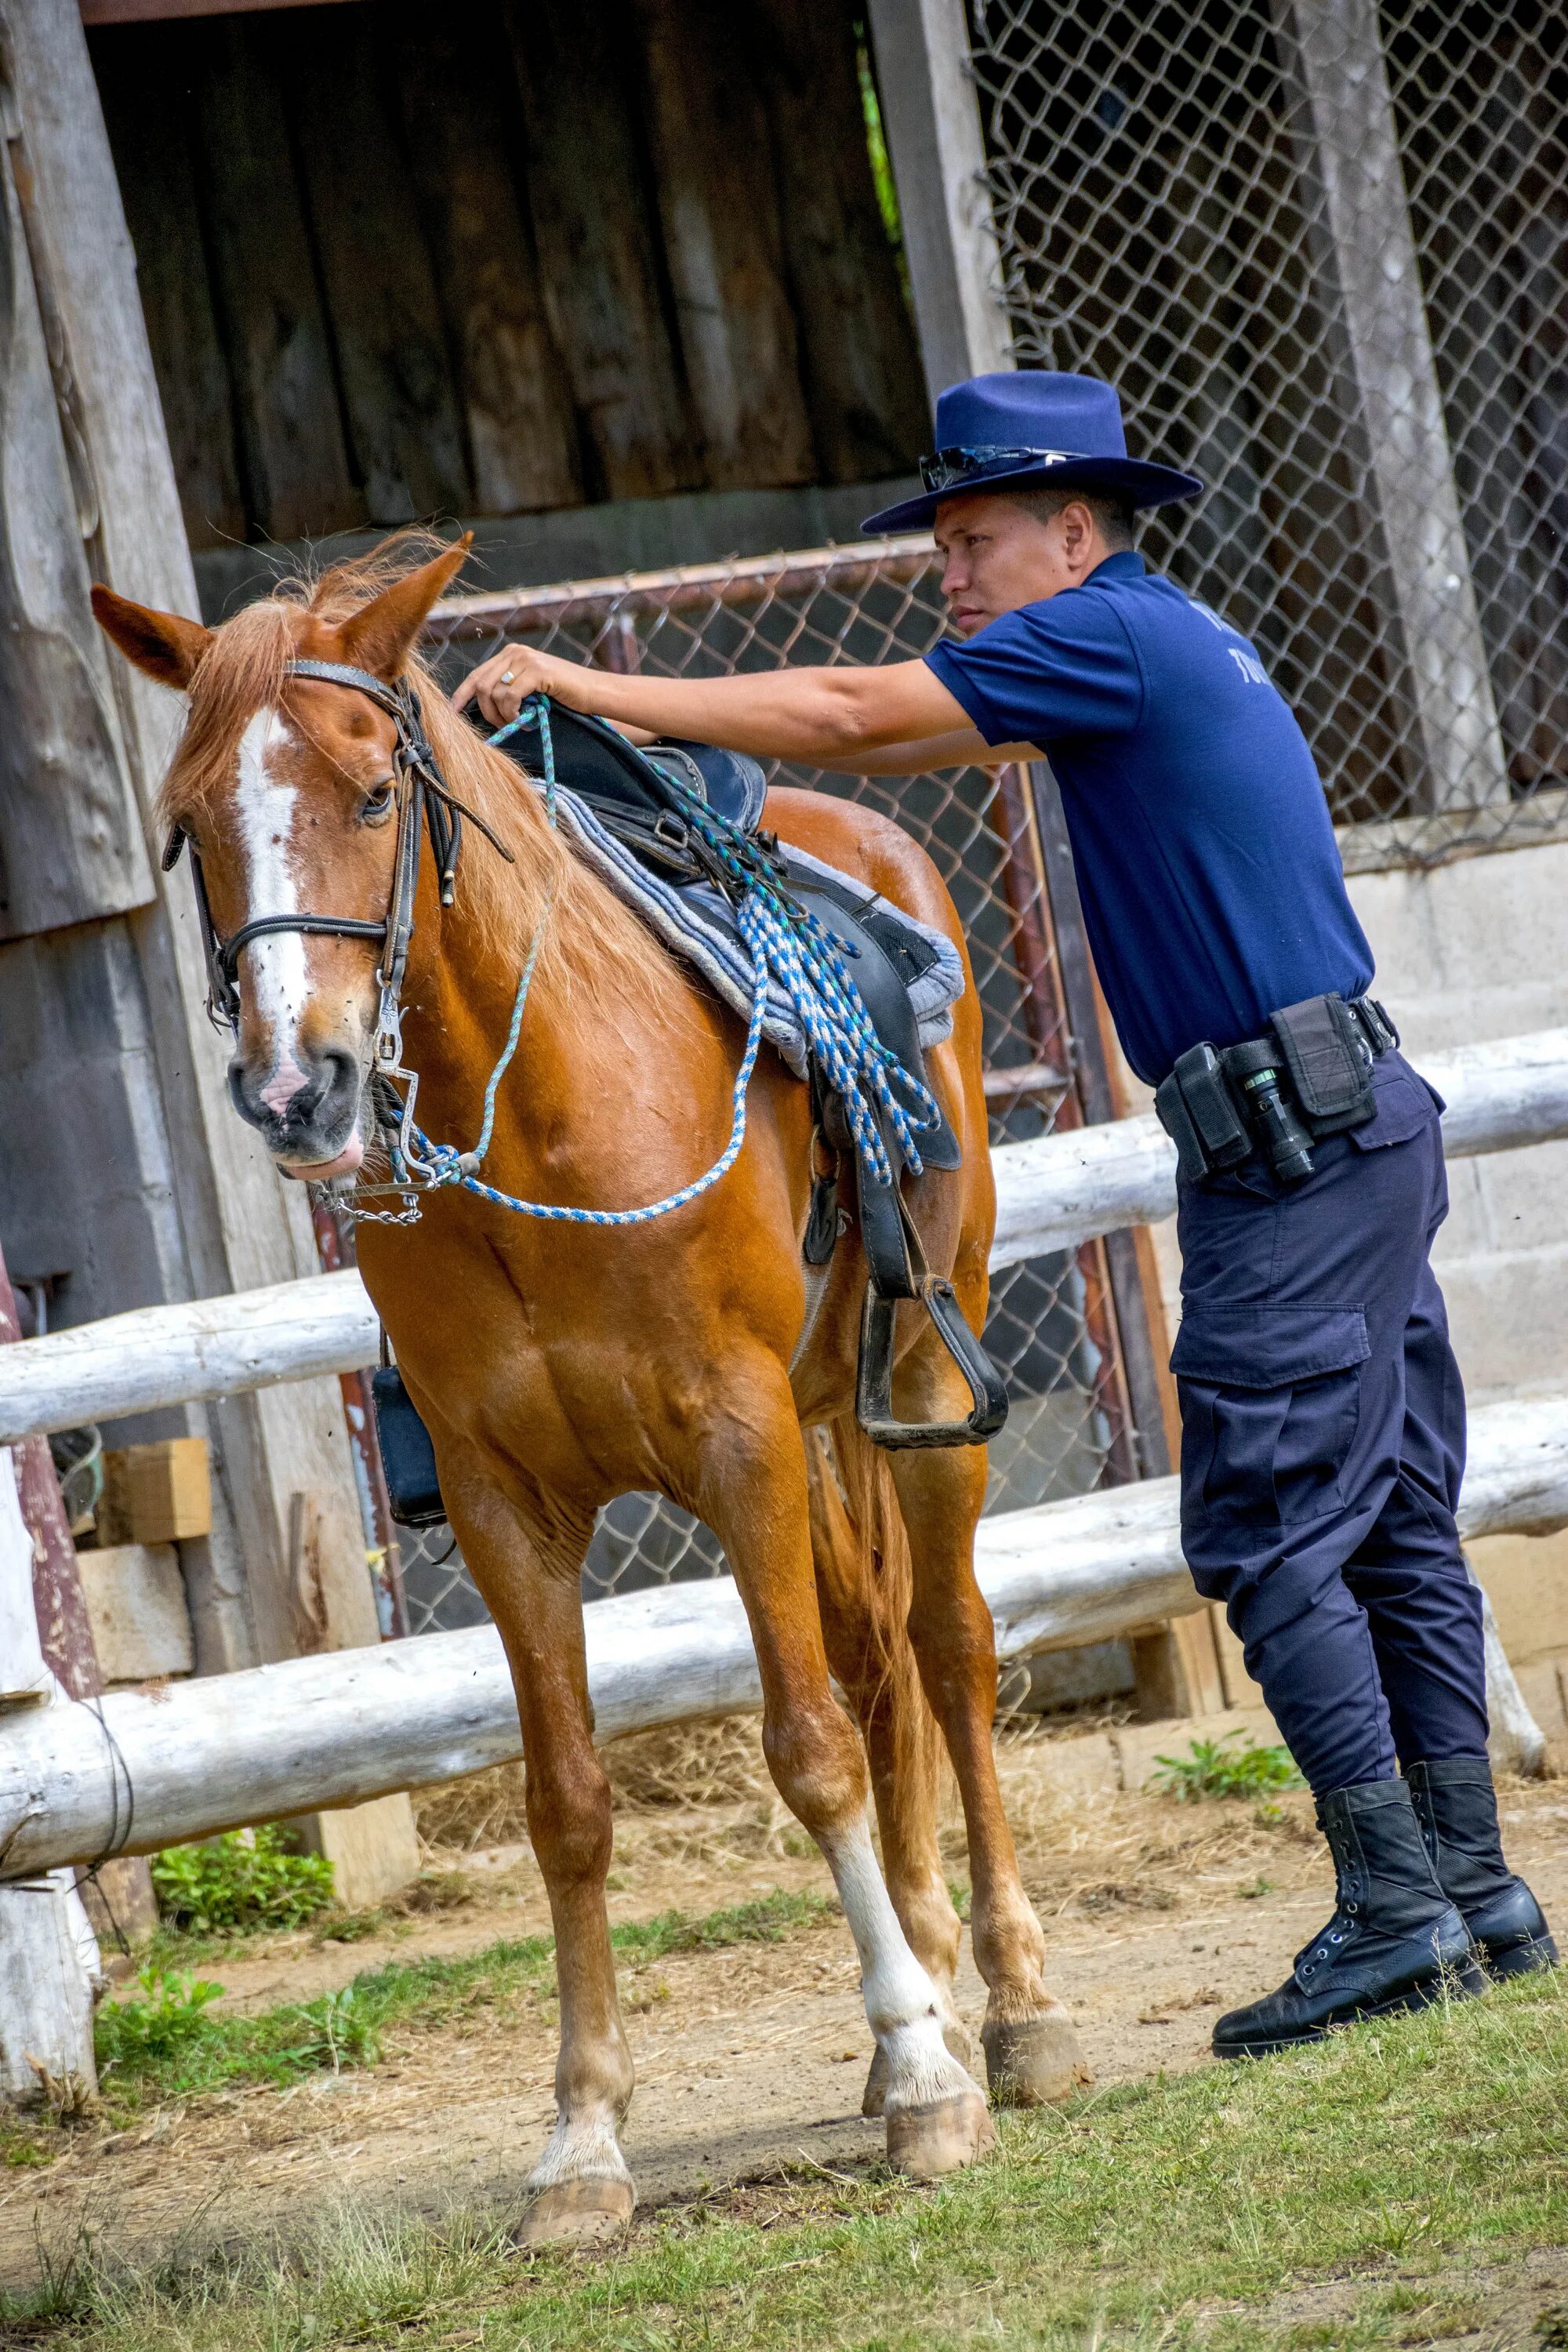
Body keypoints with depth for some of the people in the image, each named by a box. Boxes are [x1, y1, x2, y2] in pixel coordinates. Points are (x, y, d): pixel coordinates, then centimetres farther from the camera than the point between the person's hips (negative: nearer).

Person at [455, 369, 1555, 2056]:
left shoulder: (1112, 635, -11)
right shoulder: (1150, 650, 19)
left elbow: (853, 712, -12)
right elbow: (907, 743, 25)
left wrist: (598, 693, -8)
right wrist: (694, 740, 19)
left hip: (1290, 1154, -10)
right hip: (1369, 1128, 10)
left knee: (1273, 1535, -7)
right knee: (1396, 1523, 11)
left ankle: (1394, 1914, -6)